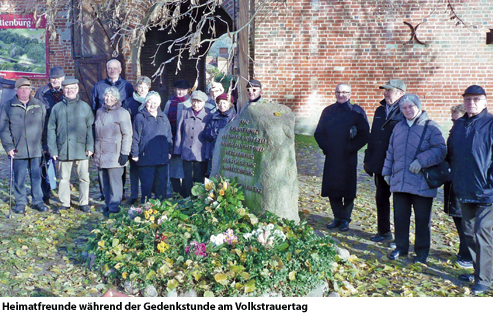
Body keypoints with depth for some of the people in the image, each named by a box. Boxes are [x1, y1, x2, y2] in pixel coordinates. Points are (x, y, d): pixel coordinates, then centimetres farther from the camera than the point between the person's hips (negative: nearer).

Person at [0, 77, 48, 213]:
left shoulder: (39, 105, 10)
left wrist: (45, 145, 6)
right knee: (19, 178, 4)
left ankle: (38, 201, 16)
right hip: (18, 150, -1)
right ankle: (20, 203, 17)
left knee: (36, 177, 5)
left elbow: (44, 126, 12)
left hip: (36, 149, 1)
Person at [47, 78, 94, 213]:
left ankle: (84, 203, 14)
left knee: (84, 177, 3)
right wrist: (53, 150, 1)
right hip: (63, 150, 1)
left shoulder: (85, 107, 5)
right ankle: (64, 203, 19)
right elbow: (51, 130, 8)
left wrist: (90, 147, -5)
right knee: (64, 178, 8)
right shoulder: (57, 108, 7)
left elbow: (90, 128, 3)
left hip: (81, 150, -1)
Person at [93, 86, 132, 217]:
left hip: (114, 154, -6)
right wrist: (94, 149, 19)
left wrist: (125, 153, -13)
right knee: (104, 181, 11)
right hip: (100, 154, 6)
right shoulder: (100, 112, 15)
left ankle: (114, 206, 4)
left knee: (114, 181, -3)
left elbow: (127, 135, -7)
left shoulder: (122, 113, -4)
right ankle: (108, 204, 21)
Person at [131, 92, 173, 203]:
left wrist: (170, 151, 15)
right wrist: (135, 154, -4)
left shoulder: (163, 117, 14)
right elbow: (135, 137, -1)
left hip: (162, 157, 4)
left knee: (162, 182, 9)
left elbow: (169, 136, 20)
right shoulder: (140, 117, 0)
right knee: (147, 183, -1)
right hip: (146, 158, -4)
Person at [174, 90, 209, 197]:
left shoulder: (207, 116, 2)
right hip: (186, 153, 2)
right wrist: (178, 149, 4)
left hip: (200, 155, -2)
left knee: (199, 180, 4)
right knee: (187, 180, 8)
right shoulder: (185, 113, 9)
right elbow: (179, 132, 10)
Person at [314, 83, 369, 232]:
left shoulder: (357, 112, 1)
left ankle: (345, 219, 14)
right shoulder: (328, 111, 11)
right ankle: (337, 217, 19)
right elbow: (319, 133, 12)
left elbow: (364, 134, -2)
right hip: (331, 157, 3)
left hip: (348, 157, -3)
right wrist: (325, 147, 0)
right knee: (332, 188, 5)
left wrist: (351, 148, -9)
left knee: (348, 189, 1)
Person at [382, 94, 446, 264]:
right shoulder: (398, 127, 14)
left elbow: (440, 150, -13)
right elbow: (390, 152, 21)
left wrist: (421, 161, -22)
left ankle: (422, 252, 19)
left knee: (422, 219, 5)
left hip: (422, 183, -5)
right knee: (400, 217, 11)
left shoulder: (431, 127, -4)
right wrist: (387, 172, 18)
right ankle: (401, 247, 27)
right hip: (399, 181, 5)